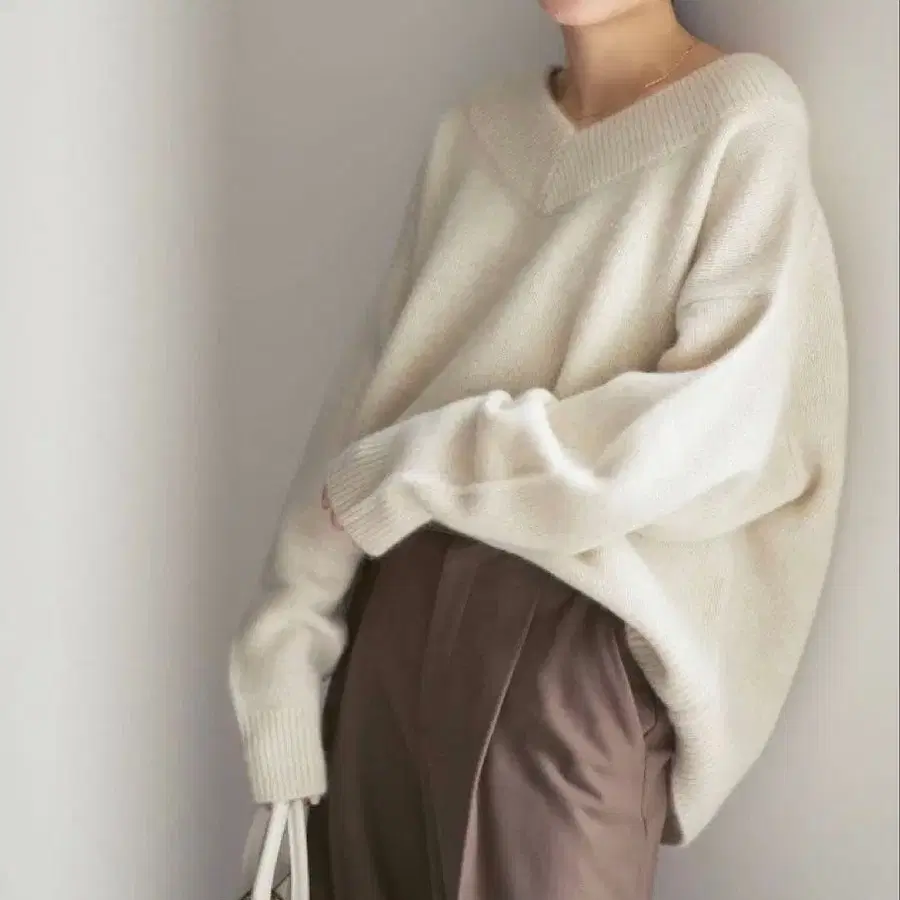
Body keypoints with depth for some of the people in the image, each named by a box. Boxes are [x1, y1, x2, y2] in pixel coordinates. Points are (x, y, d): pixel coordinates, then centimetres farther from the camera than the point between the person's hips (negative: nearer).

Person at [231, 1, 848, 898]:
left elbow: (724, 426, -17)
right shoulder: (471, 131, 10)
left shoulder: (746, 121, -6)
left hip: (576, 632, -5)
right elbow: (372, 386, 6)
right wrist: (288, 635, -2)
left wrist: (411, 471, -13)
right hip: (397, 612, 5)